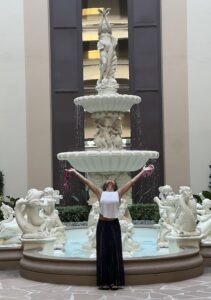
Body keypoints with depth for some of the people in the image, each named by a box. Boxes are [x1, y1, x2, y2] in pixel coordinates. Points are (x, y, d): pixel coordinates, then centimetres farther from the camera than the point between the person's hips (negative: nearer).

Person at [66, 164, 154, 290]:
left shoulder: (118, 193, 4)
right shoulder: (100, 193, 4)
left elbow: (132, 182, 3)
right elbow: (86, 181, 6)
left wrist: (143, 172, 3)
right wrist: (75, 172, 9)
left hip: (114, 225, 0)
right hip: (102, 225, 0)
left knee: (115, 252, 2)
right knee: (103, 252, 3)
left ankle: (115, 281, 6)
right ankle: (104, 282, 7)